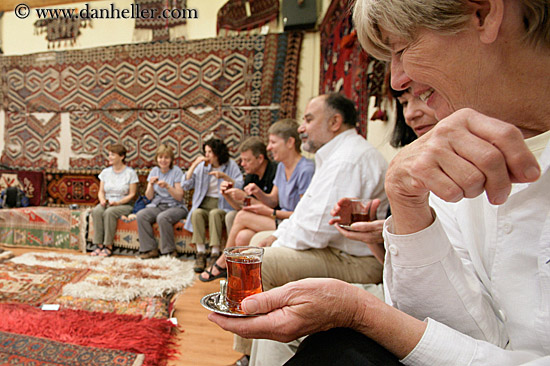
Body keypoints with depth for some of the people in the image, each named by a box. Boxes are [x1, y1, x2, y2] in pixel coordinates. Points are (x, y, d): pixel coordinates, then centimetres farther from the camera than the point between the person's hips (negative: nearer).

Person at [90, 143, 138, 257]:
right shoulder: (105, 172, 12)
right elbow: (101, 191, 13)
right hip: (107, 202, 4)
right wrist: (102, 200, -9)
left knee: (109, 212, -34)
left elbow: (132, 194, -6)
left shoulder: (130, 173, -3)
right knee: (96, 211, -28)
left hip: (124, 204, -4)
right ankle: (99, 245, -25)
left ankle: (108, 246, -26)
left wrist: (117, 202, -19)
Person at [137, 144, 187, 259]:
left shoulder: (176, 171, -4)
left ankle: (169, 251, -16)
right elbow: (149, 197, 7)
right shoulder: (154, 171, 9)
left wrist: (167, 186, -23)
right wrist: (151, 185, -12)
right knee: (141, 215, -23)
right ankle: (150, 249, -14)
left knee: (162, 217, -34)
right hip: (157, 205, 5)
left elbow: (179, 197, -10)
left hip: (176, 206, -4)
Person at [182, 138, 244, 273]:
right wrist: (194, 164, -2)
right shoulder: (202, 166, 13)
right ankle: (201, 254, -29)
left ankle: (215, 254, -33)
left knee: (214, 213, -34)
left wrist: (224, 176, -18)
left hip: (223, 207, -2)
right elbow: (185, 185, 4)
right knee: (196, 212, -30)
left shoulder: (231, 165, 4)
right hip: (203, 206, 3)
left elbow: (240, 186, -7)